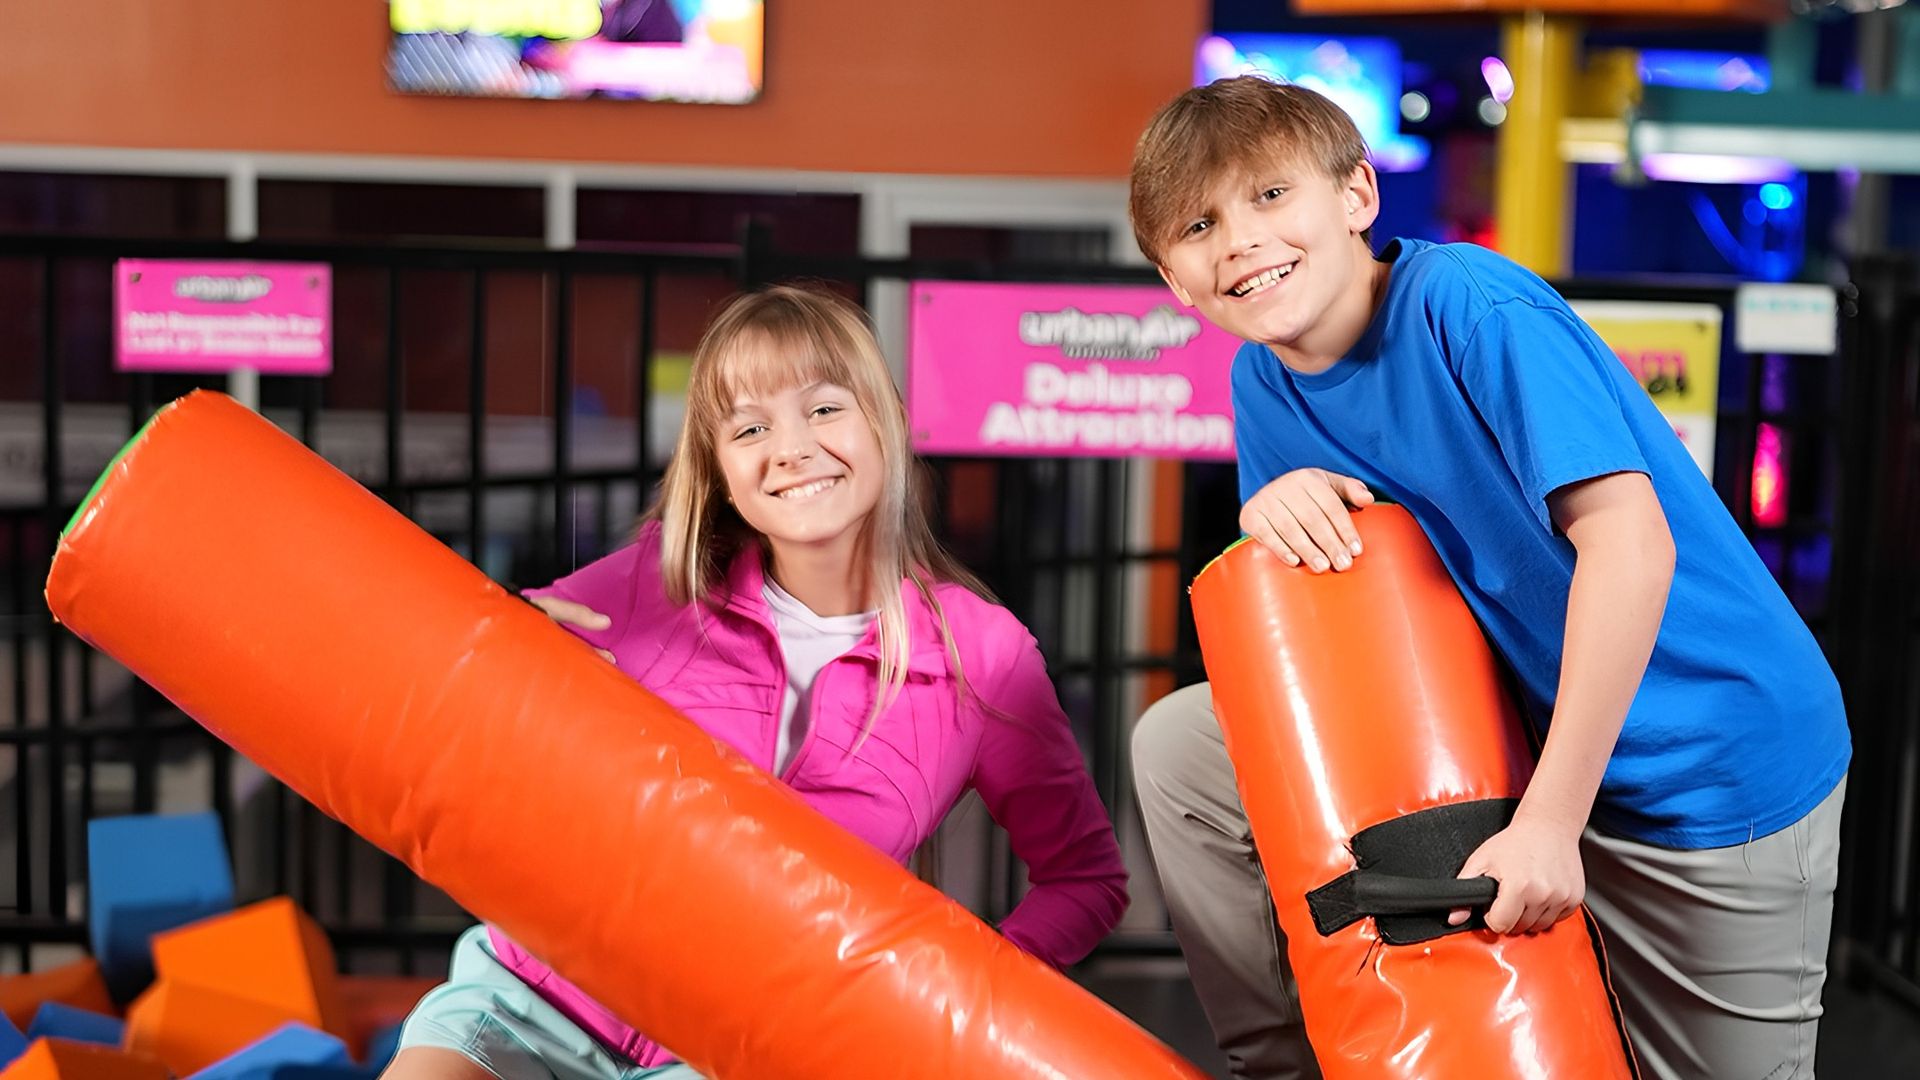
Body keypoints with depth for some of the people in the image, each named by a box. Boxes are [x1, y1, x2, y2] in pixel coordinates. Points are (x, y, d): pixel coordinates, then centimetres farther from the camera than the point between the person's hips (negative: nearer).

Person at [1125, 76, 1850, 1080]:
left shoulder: (1468, 302, -22)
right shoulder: (1263, 383, 0)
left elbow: (1628, 538, -30)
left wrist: (1551, 816, -30)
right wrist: (1269, 510, -16)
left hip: (1712, 762, -6)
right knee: (1177, 742, 2)